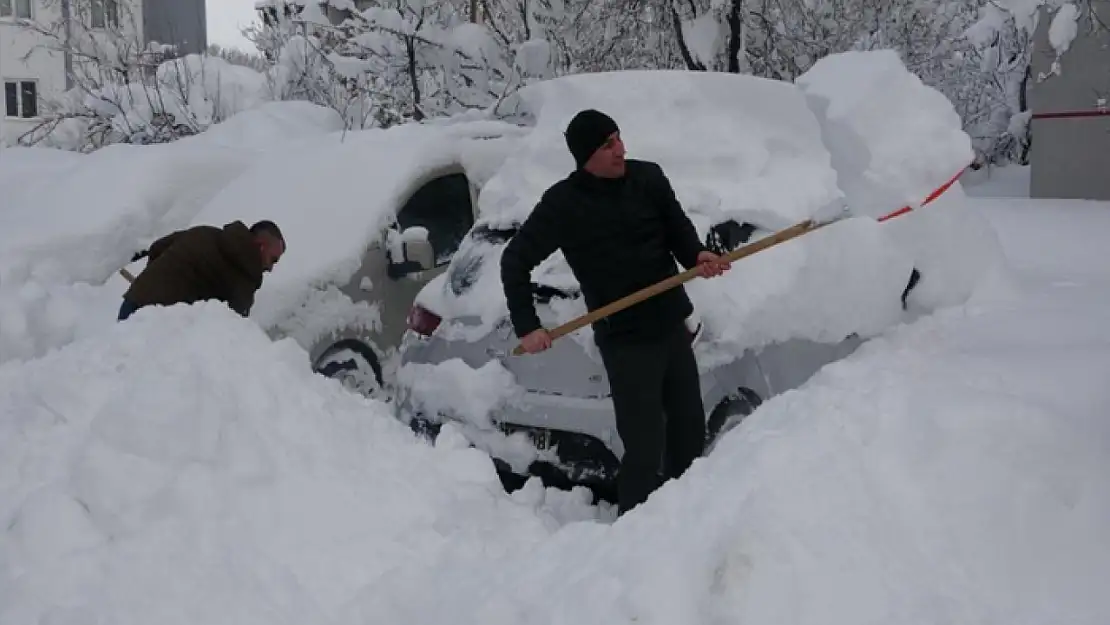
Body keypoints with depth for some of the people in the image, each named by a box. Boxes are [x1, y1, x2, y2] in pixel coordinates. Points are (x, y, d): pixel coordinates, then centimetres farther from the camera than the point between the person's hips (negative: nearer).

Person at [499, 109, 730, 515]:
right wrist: (526, 326, -10)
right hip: (625, 340, -5)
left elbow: (677, 228, 7)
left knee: (690, 430, 18)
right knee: (644, 448, -6)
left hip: (673, 326, 5)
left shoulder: (648, 177, -1)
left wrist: (697, 255, -16)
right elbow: (515, 260, -4)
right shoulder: (563, 203, -11)